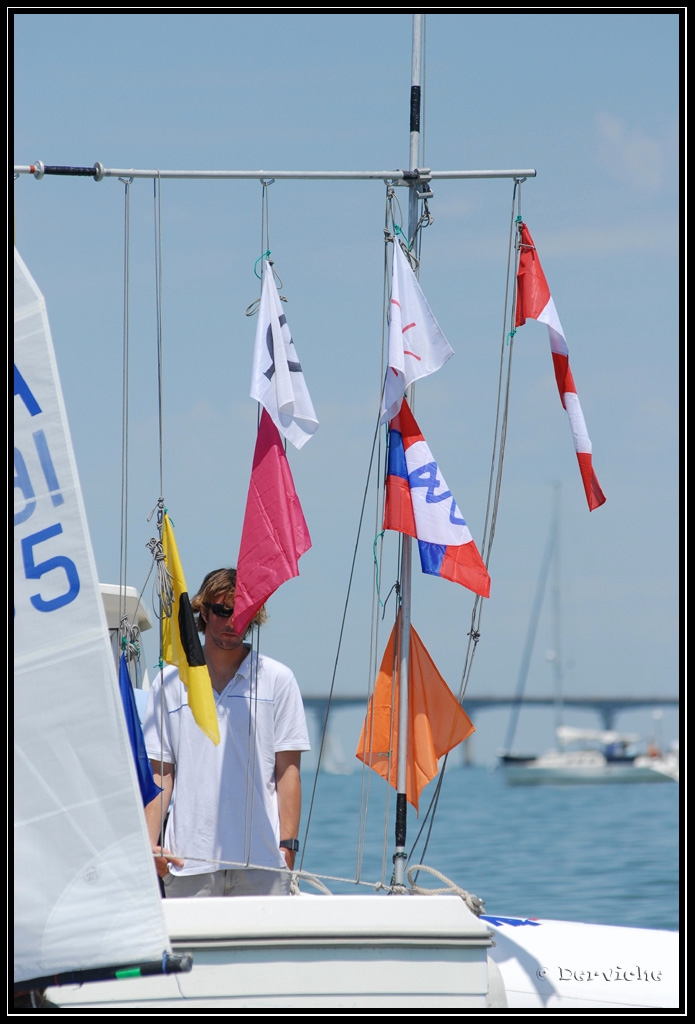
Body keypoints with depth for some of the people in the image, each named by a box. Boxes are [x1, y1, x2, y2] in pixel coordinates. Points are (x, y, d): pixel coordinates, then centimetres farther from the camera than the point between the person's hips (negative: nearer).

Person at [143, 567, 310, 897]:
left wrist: (288, 845, -4)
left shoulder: (278, 679, 8)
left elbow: (287, 771, 5)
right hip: (188, 858, 1)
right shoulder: (169, 682, 11)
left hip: (262, 859, -1)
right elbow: (160, 773, 9)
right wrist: (149, 844, -3)